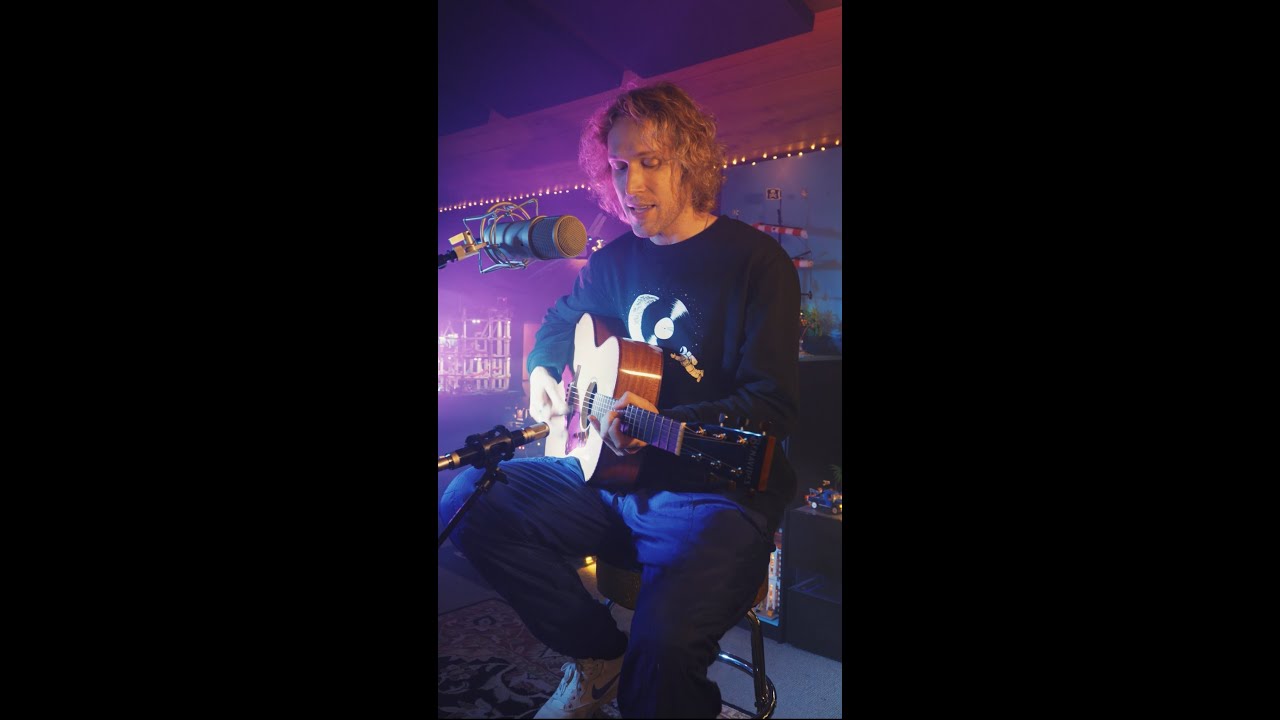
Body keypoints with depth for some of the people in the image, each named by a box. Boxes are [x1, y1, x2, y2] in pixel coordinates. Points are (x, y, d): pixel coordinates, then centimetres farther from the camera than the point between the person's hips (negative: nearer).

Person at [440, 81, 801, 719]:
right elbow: (560, 319, 29)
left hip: (714, 492, -6)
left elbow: (772, 407, -15)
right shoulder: (617, 258, 10)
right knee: (468, 502, -5)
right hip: (611, 477, 7)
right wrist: (542, 371, 8)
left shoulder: (756, 261, -8)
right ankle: (599, 656, 8)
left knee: (664, 640, -35)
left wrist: (661, 423, -30)